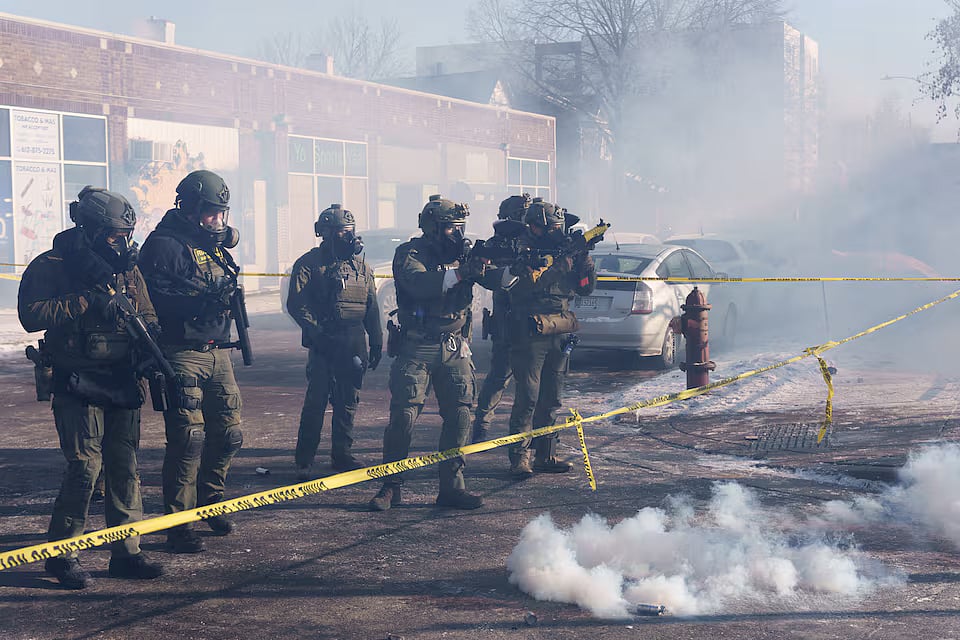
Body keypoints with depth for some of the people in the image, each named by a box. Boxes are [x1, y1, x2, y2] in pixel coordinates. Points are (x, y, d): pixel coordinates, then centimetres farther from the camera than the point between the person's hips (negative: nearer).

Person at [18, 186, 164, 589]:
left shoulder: (127, 269, 12)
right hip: (79, 385, -5)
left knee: (124, 467, 7)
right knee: (85, 466, -11)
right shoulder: (51, 267, -4)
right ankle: (61, 554, 4)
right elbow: (31, 315, -16)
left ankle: (126, 552, 15)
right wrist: (85, 301, -19)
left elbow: (147, 316, 18)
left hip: (123, 385, 6)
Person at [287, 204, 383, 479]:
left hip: (354, 344, 5)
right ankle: (304, 462, 0)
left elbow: (372, 307, 19)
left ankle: (342, 455, 22)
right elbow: (296, 304, -8)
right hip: (324, 343, -5)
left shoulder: (361, 266, 16)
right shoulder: (310, 264, -2)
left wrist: (377, 342, 14)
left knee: (348, 402, 11)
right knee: (316, 402, -6)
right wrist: (316, 331, -18)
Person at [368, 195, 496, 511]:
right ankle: (391, 487, 6)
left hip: (454, 350, 4)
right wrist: (460, 273, -30)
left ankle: (451, 487, 8)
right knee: (404, 415, -6)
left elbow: (500, 281, 4)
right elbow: (418, 283, -24)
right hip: (416, 349, -4)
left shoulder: (464, 255, 10)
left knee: (459, 415, 0)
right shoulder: (410, 253, -5)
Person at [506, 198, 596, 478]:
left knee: (551, 399, 11)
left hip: (558, 338, 7)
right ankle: (519, 457, -2)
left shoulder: (566, 254, 13)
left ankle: (546, 455, 18)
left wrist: (583, 257, -1)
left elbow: (585, 287, 14)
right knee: (528, 398, -7)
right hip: (530, 337, -7)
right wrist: (555, 261, -23)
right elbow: (525, 284, -23)